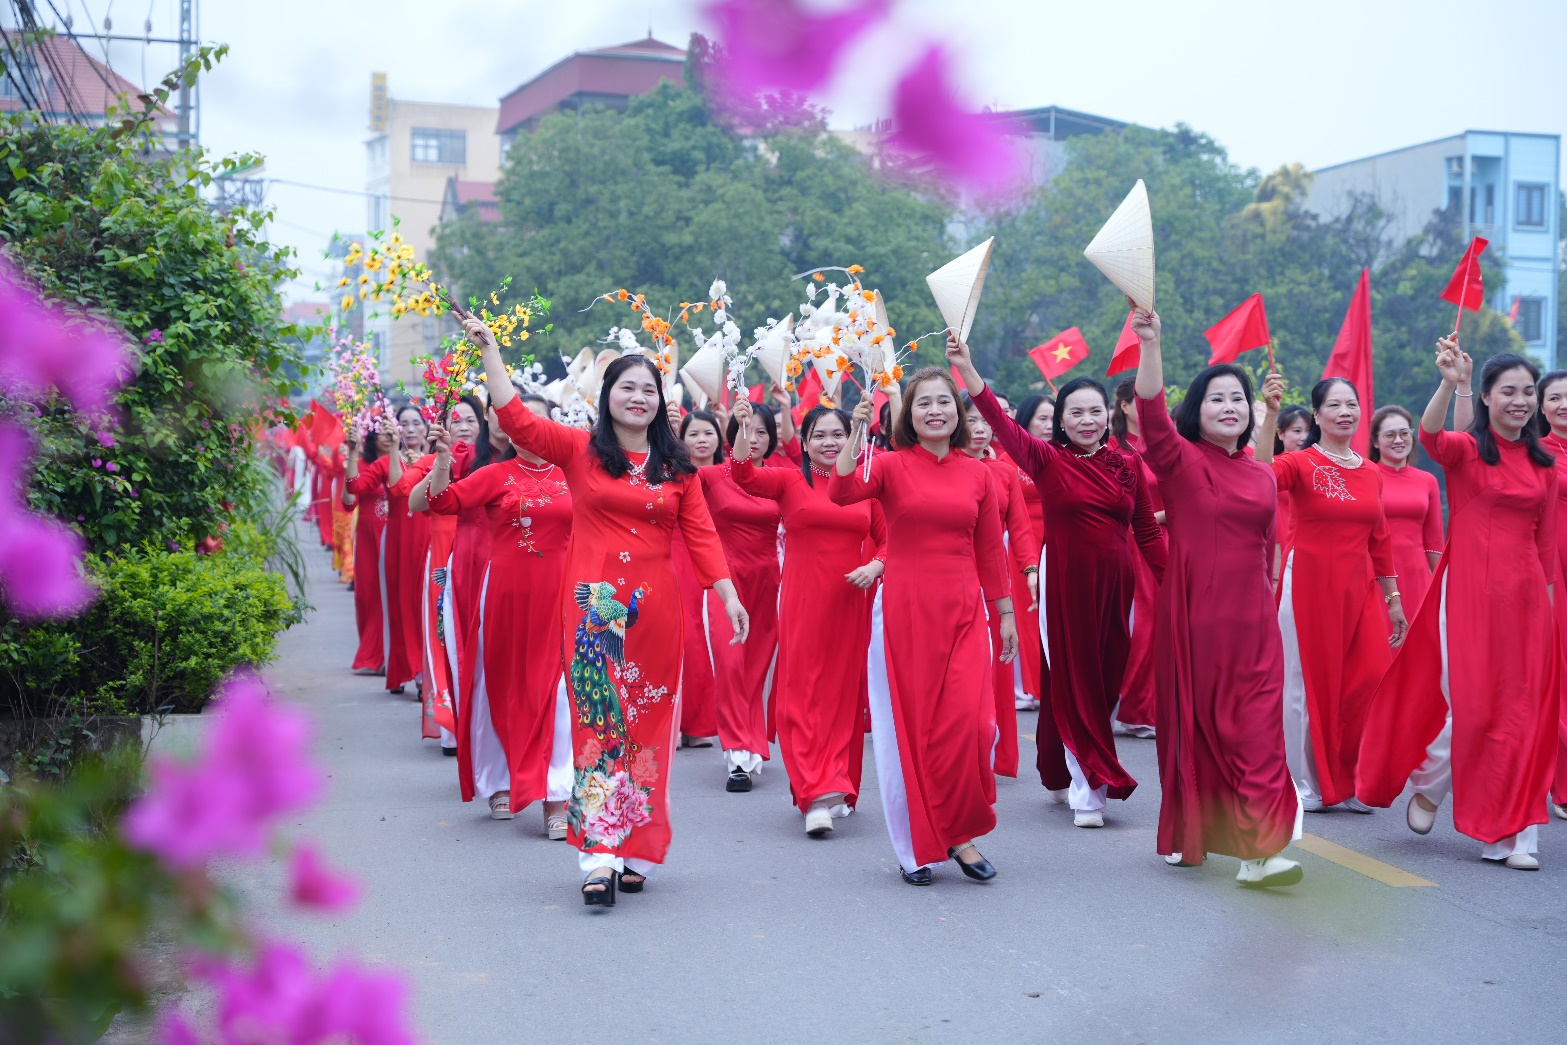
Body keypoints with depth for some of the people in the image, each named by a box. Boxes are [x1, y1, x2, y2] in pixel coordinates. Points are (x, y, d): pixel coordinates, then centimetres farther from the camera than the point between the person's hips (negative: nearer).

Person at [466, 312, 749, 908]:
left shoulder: (677, 467, 10)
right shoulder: (580, 450, 5)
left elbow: (701, 535, 8)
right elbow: (515, 421, -4)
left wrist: (729, 595, 0)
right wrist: (490, 351, -6)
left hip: (655, 607, 3)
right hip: (595, 605, -2)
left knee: (647, 724, 6)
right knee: (599, 721, -8)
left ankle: (634, 850, 16)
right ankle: (599, 857, -10)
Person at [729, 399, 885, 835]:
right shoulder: (790, 481, 2)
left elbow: (886, 541, 12)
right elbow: (745, 476, -15)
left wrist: (875, 567, -8)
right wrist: (743, 426, -28)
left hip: (850, 605, 2)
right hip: (802, 603, -2)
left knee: (843, 694, 7)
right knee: (802, 694, -6)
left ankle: (836, 788, 19)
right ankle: (818, 793, -6)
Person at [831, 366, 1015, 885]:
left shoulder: (977, 473, 8)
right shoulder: (891, 465, 0)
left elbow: (990, 550, 13)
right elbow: (840, 492, -19)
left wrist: (1006, 613, 13)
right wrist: (857, 431, -25)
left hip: (962, 610, 2)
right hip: (904, 608, -2)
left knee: (968, 721, -8)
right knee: (910, 724, 2)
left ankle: (959, 833, 12)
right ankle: (916, 846, 15)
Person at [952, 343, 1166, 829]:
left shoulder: (1127, 465, 5)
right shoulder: (1047, 460, -4)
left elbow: (1147, 531, 9)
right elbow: (1002, 423, -18)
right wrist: (967, 370, -31)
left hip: (1114, 585, 3)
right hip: (1065, 583, -3)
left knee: (1107, 683, 10)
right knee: (1075, 684, 2)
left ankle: (1065, 773, 29)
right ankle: (1089, 792, 8)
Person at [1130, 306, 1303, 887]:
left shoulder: (1262, 475, 12)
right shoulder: (1181, 462, -2)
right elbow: (1152, 414, -20)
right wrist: (1150, 344, -33)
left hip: (1252, 621, 3)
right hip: (1193, 616, -3)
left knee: (1257, 731, -5)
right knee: (1193, 725, 5)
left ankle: (1259, 852, -7)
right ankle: (1186, 838, 21)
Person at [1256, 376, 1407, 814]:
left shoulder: (1370, 474, 11)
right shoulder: (1301, 463, -5)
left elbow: (1379, 540, 17)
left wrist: (1393, 598, 18)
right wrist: (1270, 415, -37)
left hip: (1358, 588, 5)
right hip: (1308, 583, -5)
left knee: (1369, 682, -2)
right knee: (1308, 683, 2)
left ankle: (1347, 782, 15)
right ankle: (1308, 786, 14)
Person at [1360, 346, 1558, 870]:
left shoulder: (1544, 463, 12)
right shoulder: (1465, 449, -1)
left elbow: (1545, 539, 17)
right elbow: (1429, 436, -24)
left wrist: (1549, 599, 14)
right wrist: (1448, 383, -40)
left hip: (1524, 596, 4)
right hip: (1468, 590, -4)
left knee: (1521, 710, 3)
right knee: (1470, 706, -4)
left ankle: (1511, 834, 10)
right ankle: (1428, 786, 24)